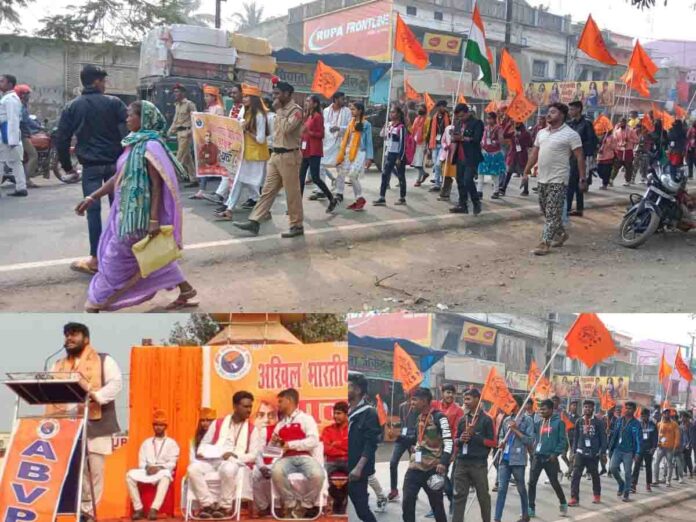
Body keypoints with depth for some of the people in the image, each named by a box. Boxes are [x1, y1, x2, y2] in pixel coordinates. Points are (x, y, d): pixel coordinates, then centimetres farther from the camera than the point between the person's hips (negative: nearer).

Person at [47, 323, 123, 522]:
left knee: (94, 469, -2)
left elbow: (116, 383, -8)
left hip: (95, 424, -3)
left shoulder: (104, 361, 6)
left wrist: (95, 396, -22)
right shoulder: (58, 366, 21)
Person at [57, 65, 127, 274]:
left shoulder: (72, 107, 4)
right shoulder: (114, 102, 0)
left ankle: (95, 259, -3)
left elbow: (62, 139, 2)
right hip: (115, 163, 0)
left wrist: (67, 166, 11)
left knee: (93, 209, -1)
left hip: (91, 165, 0)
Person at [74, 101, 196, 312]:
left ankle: (96, 303, 12)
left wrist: (154, 219, -23)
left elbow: (157, 185, -19)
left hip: (138, 213, -9)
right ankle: (184, 290, 26)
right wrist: (92, 197, 11)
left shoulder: (150, 146, -18)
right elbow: (119, 177, 13)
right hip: (127, 210, 9)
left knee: (116, 256, 1)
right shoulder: (134, 144, 9)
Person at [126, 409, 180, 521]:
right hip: (147, 472, 3)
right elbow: (141, 461, 12)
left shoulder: (171, 443, 12)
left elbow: (172, 463, 1)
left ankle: (154, 509, -45)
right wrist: (147, 467, -10)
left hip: (163, 471, -3)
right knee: (130, 475, -28)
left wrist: (159, 468, -16)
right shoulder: (146, 442, 21)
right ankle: (138, 508, -24)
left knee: (166, 475, -41)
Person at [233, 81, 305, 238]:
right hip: (276, 155, 9)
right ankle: (254, 222, 5)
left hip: (289, 156, -9)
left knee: (292, 193, -1)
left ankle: (297, 226, 8)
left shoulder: (296, 110, -12)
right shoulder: (281, 110, 15)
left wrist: (279, 110, -17)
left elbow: (286, 128, -27)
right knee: (267, 190, 6)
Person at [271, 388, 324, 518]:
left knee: (317, 475, -35)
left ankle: (305, 506, -8)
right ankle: (291, 504, -13)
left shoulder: (306, 418, 10)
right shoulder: (280, 424, 24)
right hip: (287, 458, 3)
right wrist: (274, 443, 4)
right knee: (276, 472, -34)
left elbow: (314, 441, -5)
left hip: (304, 457, -3)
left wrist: (290, 445, -9)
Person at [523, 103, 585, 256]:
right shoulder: (541, 132, 11)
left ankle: (545, 243, -6)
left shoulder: (570, 134, -9)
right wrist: (526, 172, 14)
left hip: (558, 180, -7)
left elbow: (580, 157, -9)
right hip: (543, 179, 8)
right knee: (546, 210, 15)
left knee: (552, 213, -7)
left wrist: (582, 178, -12)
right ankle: (561, 233, 33)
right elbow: (534, 154, 17)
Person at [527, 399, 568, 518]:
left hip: (550, 458, -4)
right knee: (532, 482, -1)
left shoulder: (558, 422, -5)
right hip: (537, 456, 4)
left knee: (554, 483, 7)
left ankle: (563, 504, 30)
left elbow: (563, 440, -8)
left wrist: (556, 453, -15)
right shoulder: (538, 423, 10)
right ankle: (531, 508, 7)